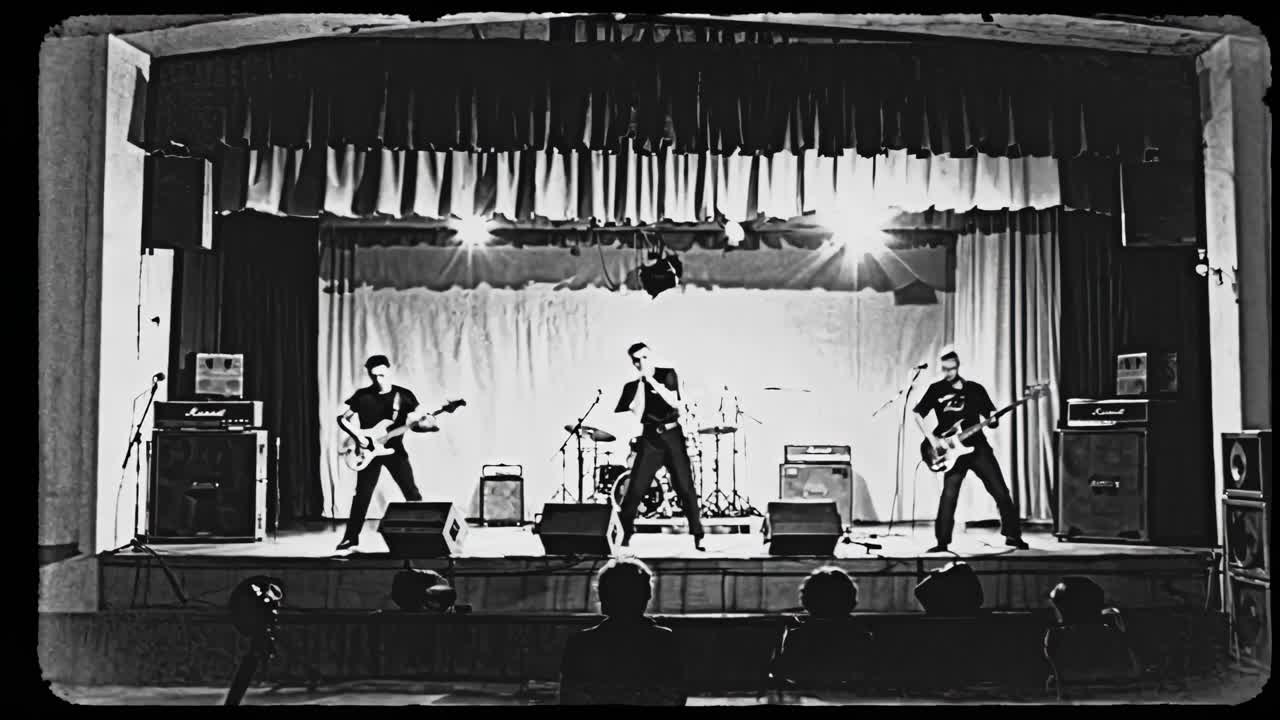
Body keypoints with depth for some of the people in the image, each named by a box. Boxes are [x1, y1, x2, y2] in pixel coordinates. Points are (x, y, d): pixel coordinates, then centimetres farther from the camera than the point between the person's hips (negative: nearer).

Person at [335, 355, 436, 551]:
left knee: (411, 492, -4)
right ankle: (351, 537, 12)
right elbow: (342, 419, 3)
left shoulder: (404, 395, -1)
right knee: (362, 495, 1)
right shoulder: (362, 396, -2)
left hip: (394, 450, 0)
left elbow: (413, 424, 3)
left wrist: (428, 424, -18)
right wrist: (357, 436, -10)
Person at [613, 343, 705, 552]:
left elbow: (674, 402, -10)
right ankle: (625, 535, 4)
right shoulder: (632, 386, 6)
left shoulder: (667, 375, 4)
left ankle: (698, 537, 1)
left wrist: (652, 380, -14)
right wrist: (641, 382, -10)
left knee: (685, 487, -6)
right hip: (649, 439, 1)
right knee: (635, 489, -7)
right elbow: (637, 413, -8)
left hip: (672, 436, -1)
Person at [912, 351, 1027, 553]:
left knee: (1000, 491, 0)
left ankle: (1013, 535, 13)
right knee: (949, 496, -10)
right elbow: (918, 414, 4)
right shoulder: (936, 389, 4)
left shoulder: (976, 389, 8)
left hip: (978, 447, 2)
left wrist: (993, 420, -14)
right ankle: (942, 542, 0)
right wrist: (932, 438, -7)